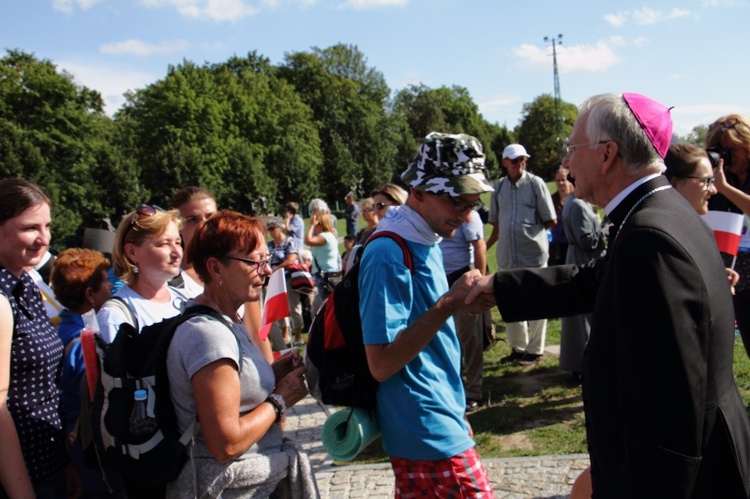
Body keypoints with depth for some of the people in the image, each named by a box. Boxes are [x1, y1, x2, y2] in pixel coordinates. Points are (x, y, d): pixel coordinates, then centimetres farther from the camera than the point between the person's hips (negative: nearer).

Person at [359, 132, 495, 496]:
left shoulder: (428, 242, 7)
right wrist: (447, 305, -27)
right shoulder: (388, 255, -21)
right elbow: (381, 364, -24)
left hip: (443, 421, 9)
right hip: (430, 436, -9)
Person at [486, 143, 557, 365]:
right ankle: (518, 348, 27)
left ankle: (535, 350, 16)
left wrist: (531, 230, 6)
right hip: (506, 255, 5)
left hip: (533, 253, -5)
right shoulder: (499, 186, 8)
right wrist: (483, 247, 11)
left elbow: (551, 220, -1)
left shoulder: (535, 183, -4)